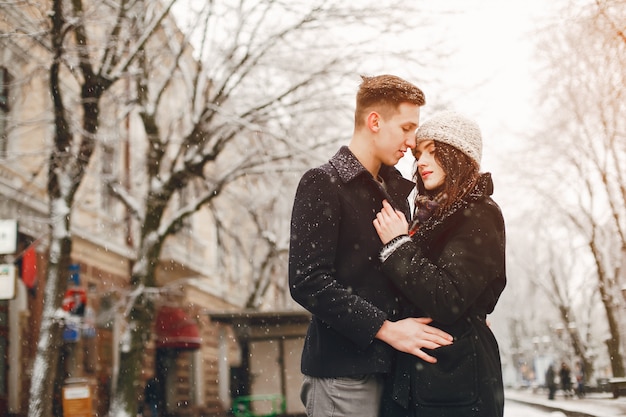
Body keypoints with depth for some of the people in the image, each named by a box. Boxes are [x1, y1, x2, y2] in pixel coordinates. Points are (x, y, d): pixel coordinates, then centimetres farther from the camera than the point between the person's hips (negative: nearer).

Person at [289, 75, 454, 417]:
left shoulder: (395, 190, 17)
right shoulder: (323, 184, -7)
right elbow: (307, 281, -16)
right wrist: (385, 328, -18)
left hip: (389, 364, 7)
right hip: (342, 373, -7)